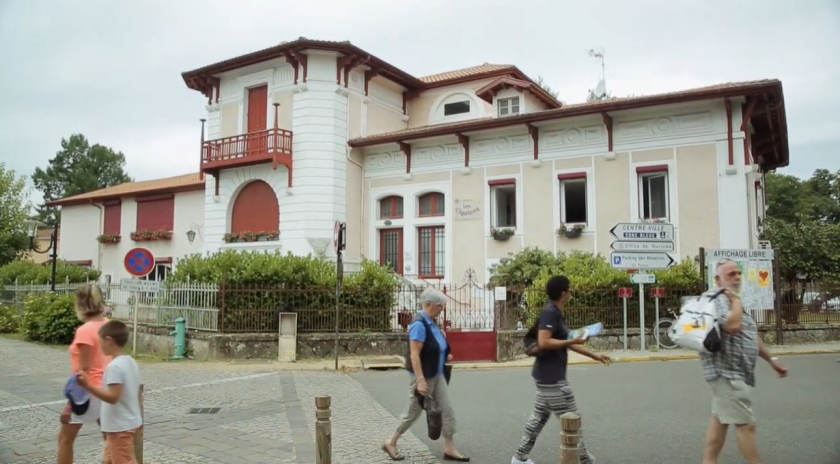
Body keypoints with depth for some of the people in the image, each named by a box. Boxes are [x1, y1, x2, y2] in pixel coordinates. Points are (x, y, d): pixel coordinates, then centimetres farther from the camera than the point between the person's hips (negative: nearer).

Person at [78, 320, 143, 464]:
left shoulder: (114, 366, -21)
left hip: (120, 426, -10)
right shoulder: (131, 362, 7)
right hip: (129, 423, 10)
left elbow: (113, 397, -26)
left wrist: (88, 386, -28)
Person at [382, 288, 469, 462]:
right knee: (413, 412, 6)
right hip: (423, 376, -8)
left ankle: (449, 449, 14)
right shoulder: (419, 325, -22)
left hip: (437, 375, 8)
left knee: (447, 410, 6)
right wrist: (421, 380, -29)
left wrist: (444, 356, 14)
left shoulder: (432, 323, 5)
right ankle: (391, 443, 25)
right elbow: (414, 355, -26)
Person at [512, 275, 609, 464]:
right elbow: (543, 343, -28)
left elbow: (566, 342, 19)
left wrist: (594, 355, 21)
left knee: (539, 417, 15)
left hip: (549, 376, 10)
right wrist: (571, 342, -22)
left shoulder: (556, 314, 13)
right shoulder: (550, 313, -18)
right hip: (551, 377, -10)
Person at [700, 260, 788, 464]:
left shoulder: (729, 299, 19)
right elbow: (733, 326, -32)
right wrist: (736, 299, -18)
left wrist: (771, 360, 25)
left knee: (720, 420, 11)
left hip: (731, 372, 11)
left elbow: (751, 335, 26)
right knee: (746, 424, -7)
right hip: (726, 372, -11)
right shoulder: (717, 298, -15)